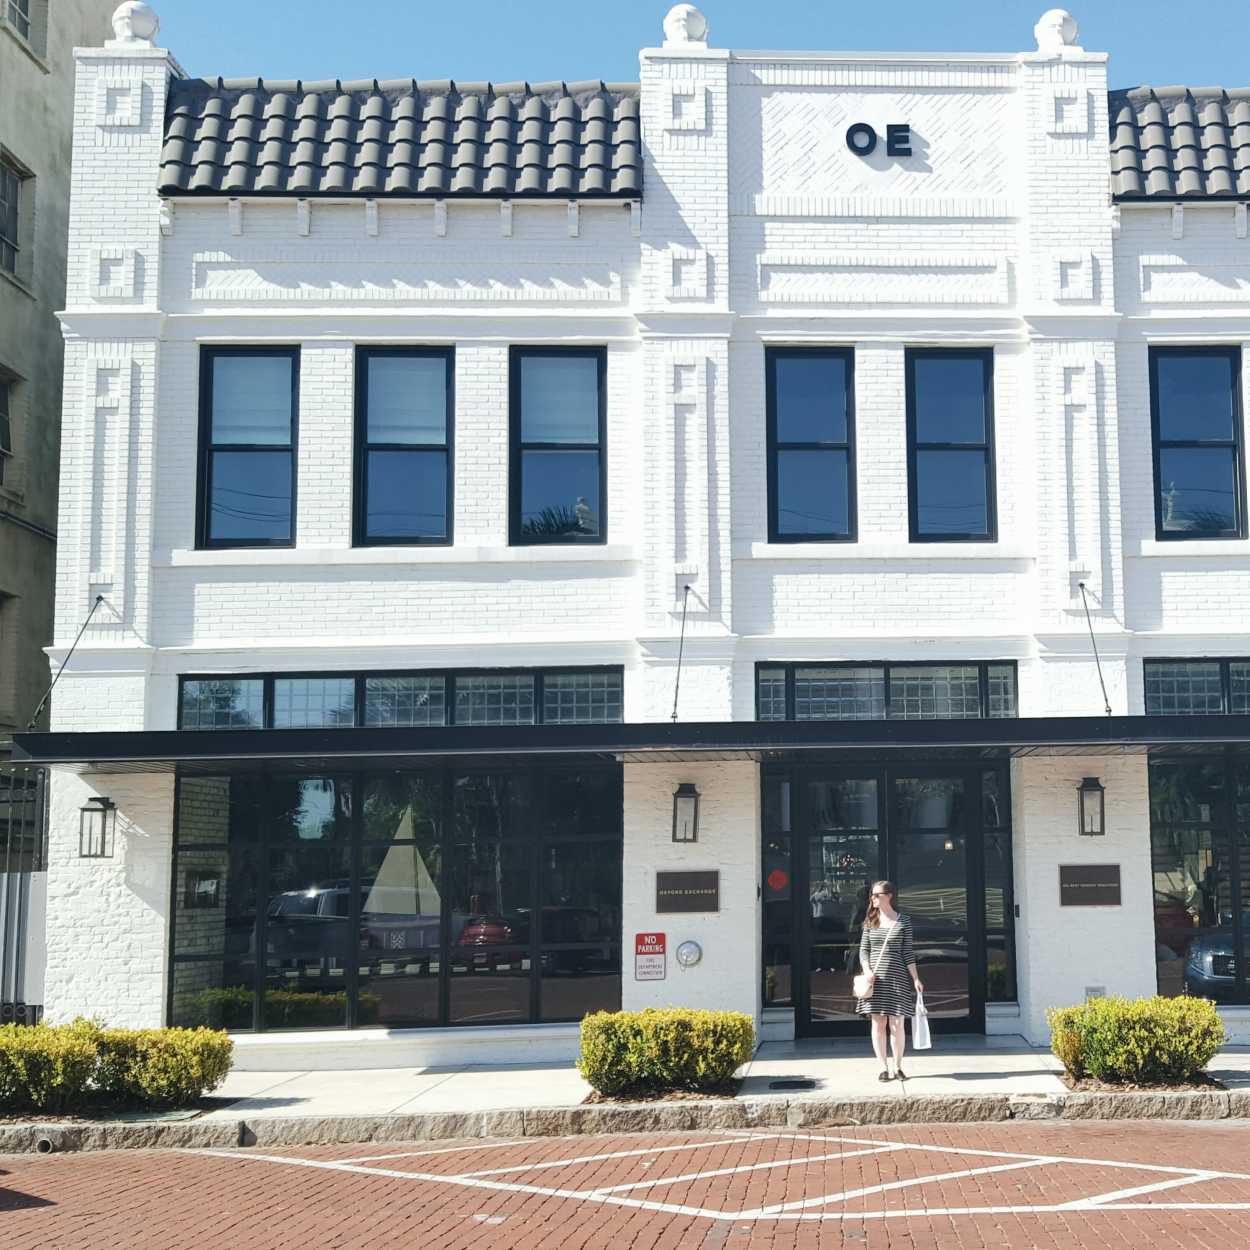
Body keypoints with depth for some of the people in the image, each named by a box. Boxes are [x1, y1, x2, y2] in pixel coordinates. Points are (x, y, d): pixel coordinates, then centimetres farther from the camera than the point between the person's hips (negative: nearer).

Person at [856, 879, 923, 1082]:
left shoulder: (904, 921, 2)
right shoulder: (870, 922, 8)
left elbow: (908, 952, 2)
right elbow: (863, 950, 7)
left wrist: (916, 979, -3)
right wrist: (867, 971, -10)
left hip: (897, 978, -2)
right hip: (875, 980, 2)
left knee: (897, 1025, -2)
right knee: (878, 1024, 2)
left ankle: (898, 1067, 11)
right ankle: (883, 1068, 9)